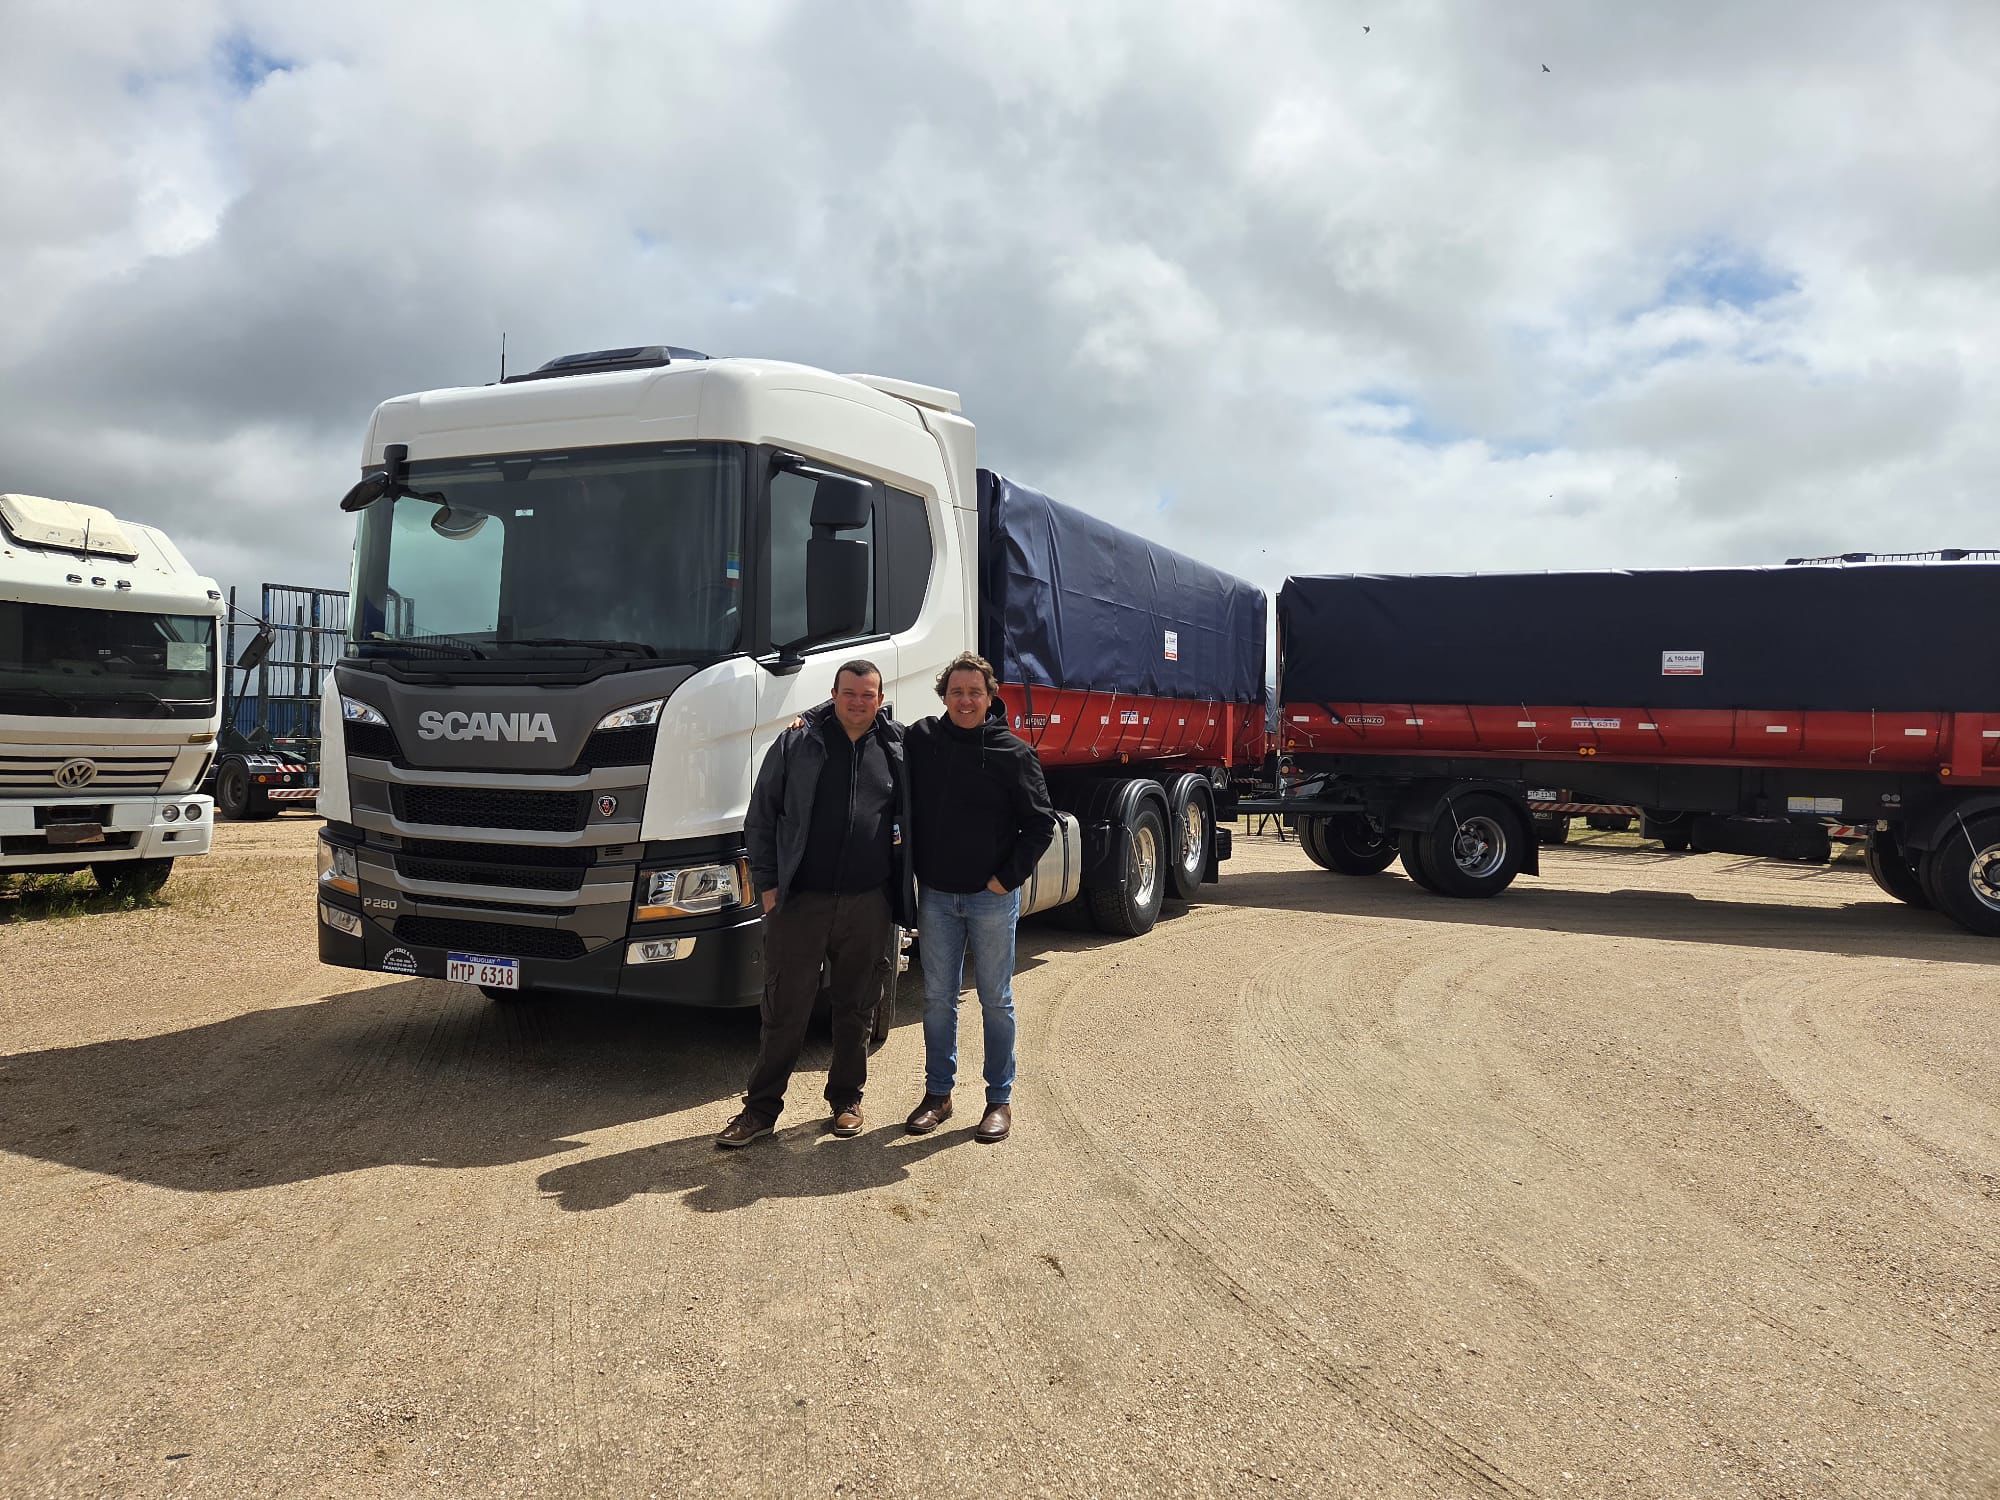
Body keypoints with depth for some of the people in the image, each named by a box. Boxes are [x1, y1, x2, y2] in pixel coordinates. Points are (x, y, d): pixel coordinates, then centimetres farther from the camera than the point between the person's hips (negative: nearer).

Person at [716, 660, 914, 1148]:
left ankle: (846, 1098, 28)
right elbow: (760, 819, 4)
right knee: (784, 1009, 3)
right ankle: (762, 1107, 15)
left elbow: (918, 813, 20)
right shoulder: (797, 743, 1)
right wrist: (768, 885, 0)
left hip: (868, 904, 2)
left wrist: (903, 857, 6)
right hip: (800, 901, -1)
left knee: (857, 1007, 12)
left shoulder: (898, 748, 5)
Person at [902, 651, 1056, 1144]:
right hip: (935, 895, 3)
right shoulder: (920, 740, 0)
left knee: (996, 1001, 6)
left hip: (992, 898, -3)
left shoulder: (1013, 753, -8)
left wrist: (1009, 877, -9)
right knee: (938, 998, 11)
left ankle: (1000, 1100, 17)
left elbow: (1040, 824, -5)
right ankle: (938, 1093, 24)